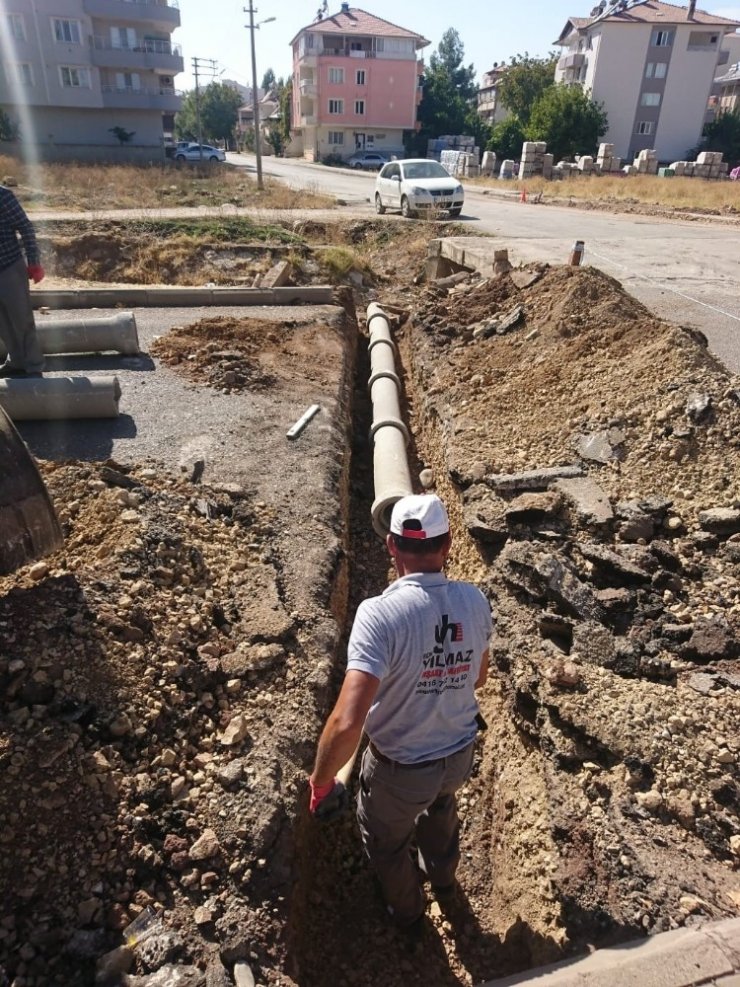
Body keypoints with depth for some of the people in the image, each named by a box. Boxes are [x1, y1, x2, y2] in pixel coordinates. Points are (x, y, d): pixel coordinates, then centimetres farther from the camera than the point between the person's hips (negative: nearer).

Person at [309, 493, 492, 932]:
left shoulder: (379, 613, -34)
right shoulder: (474, 600, -18)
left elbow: (347, 723, -38)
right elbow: (479, 677, 0)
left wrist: (321, 782, -20)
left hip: (400, 768, -4)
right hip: (459, 754, 5)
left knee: (387, 841, 30)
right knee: (441, 809, 39)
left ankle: (408, 911, 59)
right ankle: (443, 876, 67)